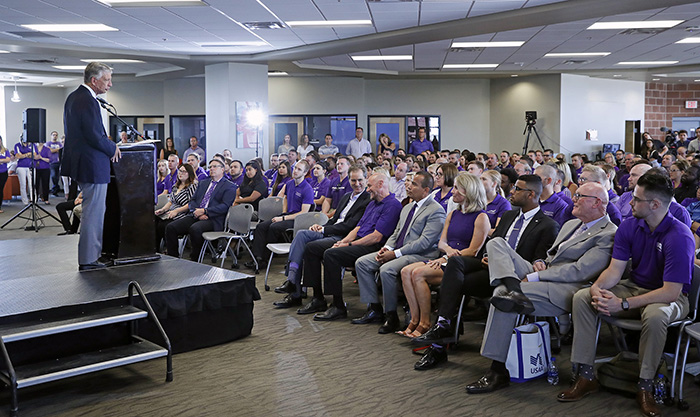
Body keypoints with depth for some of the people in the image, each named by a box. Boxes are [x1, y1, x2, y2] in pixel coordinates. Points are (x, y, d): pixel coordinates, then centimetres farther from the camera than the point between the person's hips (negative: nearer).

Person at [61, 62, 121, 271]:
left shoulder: (73, 97, 13)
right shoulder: (88, 102, -19)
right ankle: (88, 261, 5)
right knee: (93, 213, -2)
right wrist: (113, 148, -5)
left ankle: (90, 254, 29)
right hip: (93, 165, -11)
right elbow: (95, 137, -24)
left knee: (92, 211, 20)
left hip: (79, 162, 11)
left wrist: (107, 144, 14)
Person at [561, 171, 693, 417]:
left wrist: (624, 304, -31)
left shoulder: (680, 237, -23)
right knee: (582, 297, -14)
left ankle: (645, 387, -20)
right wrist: (597, 289, -27)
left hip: (668, 296, -6)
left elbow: (671, 292, -27)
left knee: (655, 315, -40)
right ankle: (585, 375, -11)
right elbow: (615, 269, -4)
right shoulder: (629, 227, -4)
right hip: (634, 286, 6)